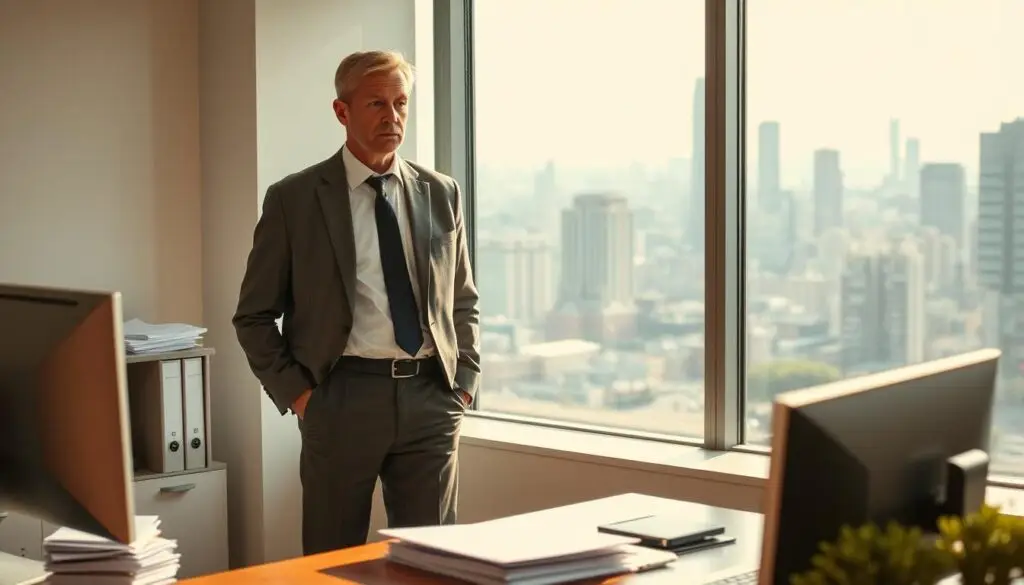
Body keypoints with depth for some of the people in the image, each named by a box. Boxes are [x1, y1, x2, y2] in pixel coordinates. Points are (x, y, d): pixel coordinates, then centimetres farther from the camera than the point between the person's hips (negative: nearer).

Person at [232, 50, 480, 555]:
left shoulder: (441, 194, 10)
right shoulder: (294, 199, 0)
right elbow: (254, 315, 3)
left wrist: (464, 383, 6)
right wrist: (296, 393, -5)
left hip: (430, 398, 3)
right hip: (342, 397, -2)